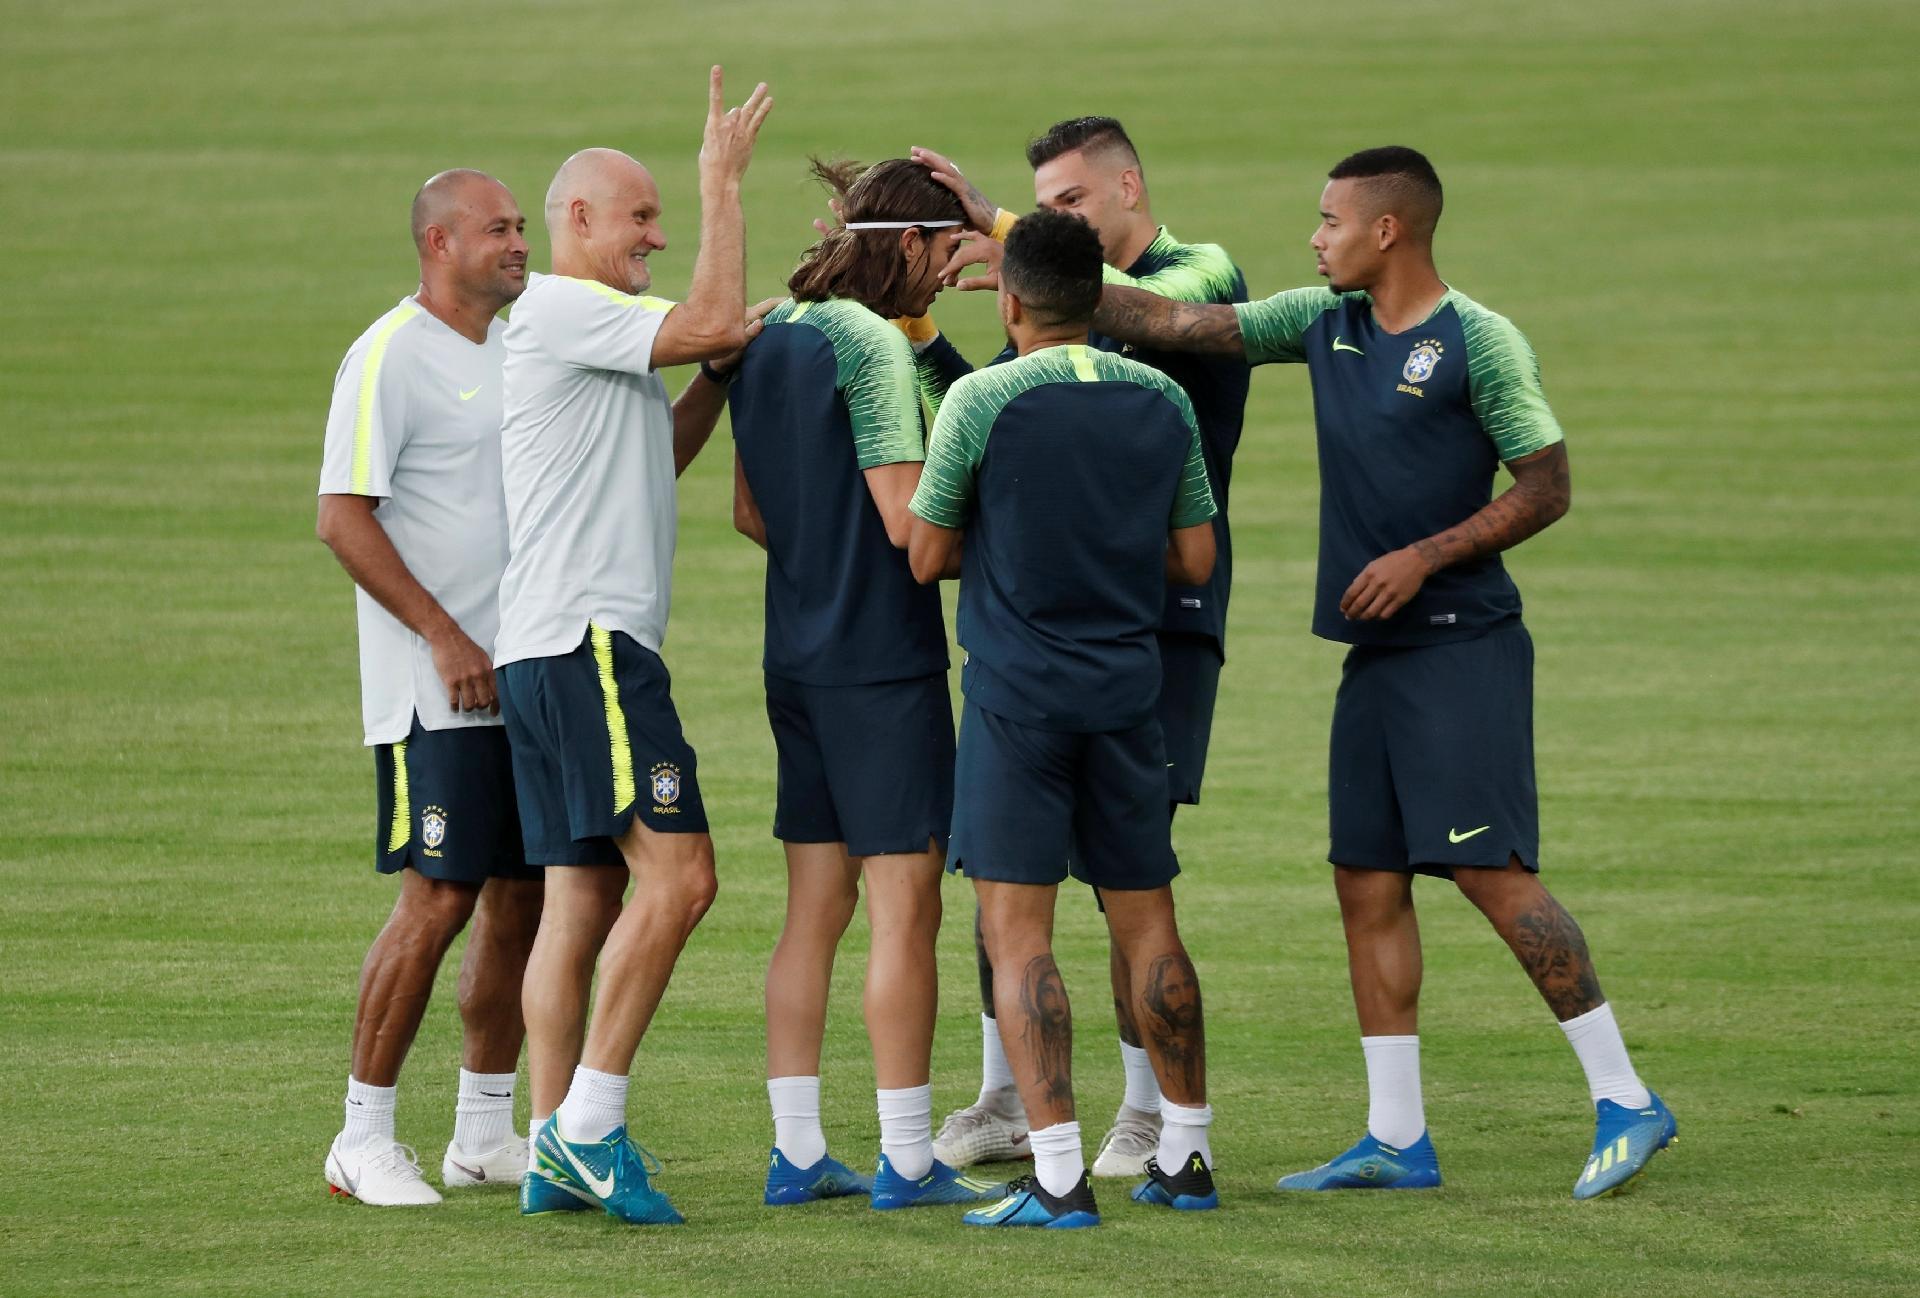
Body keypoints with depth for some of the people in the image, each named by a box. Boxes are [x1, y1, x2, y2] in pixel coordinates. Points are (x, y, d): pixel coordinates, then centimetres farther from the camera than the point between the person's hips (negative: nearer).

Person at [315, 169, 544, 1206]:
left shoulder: (518, 349, 15)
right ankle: (363, 1139, -2)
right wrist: (445, 638, -17)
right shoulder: (389, 358, -10)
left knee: (520, 895, 8)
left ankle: (484, 1132, 17)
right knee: (438, 899, -10)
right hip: (435, 691, -8)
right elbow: (343, 519, -15)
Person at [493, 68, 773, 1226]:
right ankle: (591, 1119, -15)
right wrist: (724, 185, -9)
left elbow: (655, 462, 30)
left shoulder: (596, 336, 24)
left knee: (586, 895, 6)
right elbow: (712, 319, -17)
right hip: (583, 642, -11)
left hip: (559, 653, 11)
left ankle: (558, 1153, 4)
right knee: (677, 871, -15)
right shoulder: (558, 310, -8)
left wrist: (719, 376, 17)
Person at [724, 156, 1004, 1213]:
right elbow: (907, 520, -18)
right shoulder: (870, 342, -16)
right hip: (884, 655, -8)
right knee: (905, 907, -3)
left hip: (797, 651, 8)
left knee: (815, 907, 11)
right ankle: (906, 1159, -1)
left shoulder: (770, 338, 10)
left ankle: (797, 1153, 13)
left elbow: (750, 511, 17)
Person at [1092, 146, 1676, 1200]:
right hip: (1376, 651, 8)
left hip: (1464, 647, -8)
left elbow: (1547, 488, -8)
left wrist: (1424, 556, -15)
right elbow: (1174, 323, 13)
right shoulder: (1324, 323, 12)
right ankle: (1397, 1139, 10)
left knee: (1489, 868, -13)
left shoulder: (1477, 342, -8)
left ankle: (1625, 1100, -7)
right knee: (1368, 883, 5)